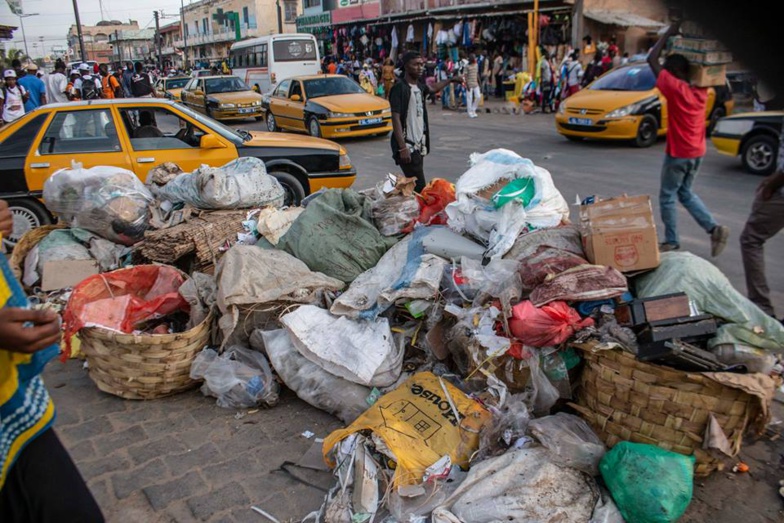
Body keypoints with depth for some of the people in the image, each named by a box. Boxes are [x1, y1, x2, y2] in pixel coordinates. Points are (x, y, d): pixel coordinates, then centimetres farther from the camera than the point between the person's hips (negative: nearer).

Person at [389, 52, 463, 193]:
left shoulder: (419, 87, 13)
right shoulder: (399, 88, -11)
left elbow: (434, 88, 38)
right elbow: (396, 119, -17)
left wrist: (451, 79, 48)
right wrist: (402, 148, -24)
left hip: (418, 146, 8)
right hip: (407, 147, -8)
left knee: (413, 186, 10)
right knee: (419, 187, -14)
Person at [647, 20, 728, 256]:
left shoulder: (675, 88, -18)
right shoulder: (701, 89, 1)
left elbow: (652, 59, -14)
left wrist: (671, 30, -7)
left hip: (677, 154, -7)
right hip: (697, 152, 7)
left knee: (667, 197, 7)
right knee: (685, 193, 22)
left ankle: (671, 242, 10)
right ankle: (714, 228, 10)